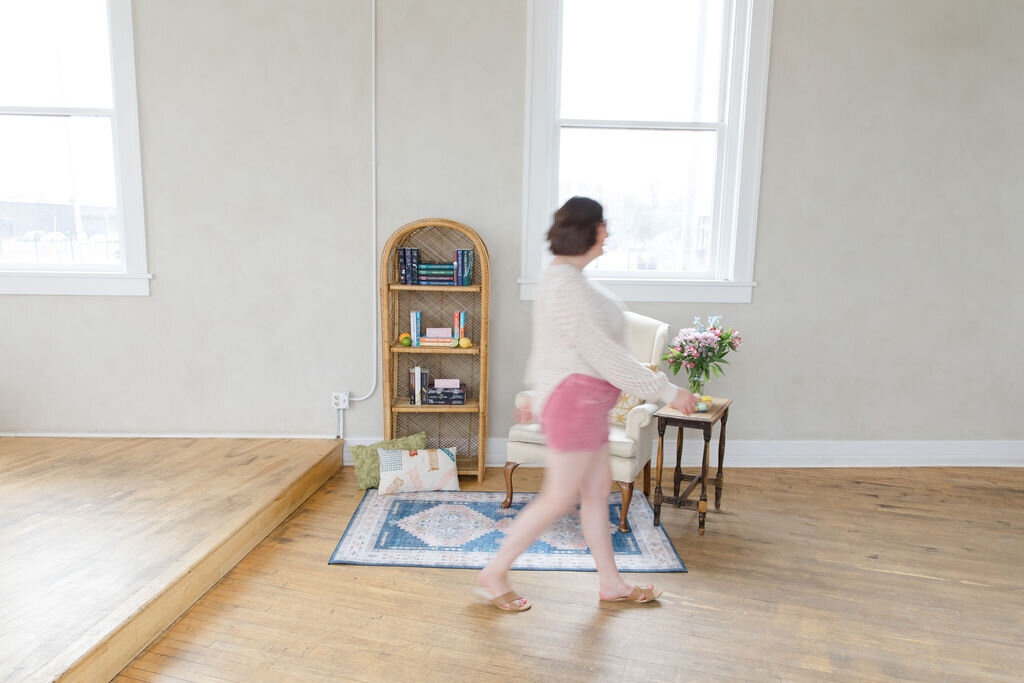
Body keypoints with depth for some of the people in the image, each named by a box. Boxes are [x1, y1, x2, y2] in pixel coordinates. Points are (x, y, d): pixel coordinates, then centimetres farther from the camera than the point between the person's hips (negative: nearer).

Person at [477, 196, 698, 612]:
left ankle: (610, 582, 30)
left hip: (583, 401, 10)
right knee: (559, 498, 1)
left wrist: (536, 392, 28)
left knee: (597, 489, 16)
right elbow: (604, 354, -24)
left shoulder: (564, 278, 12)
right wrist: (666, 391, -19)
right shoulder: (567, 286, -22)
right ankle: (494, 574, 16)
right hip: (574, 399, -10)